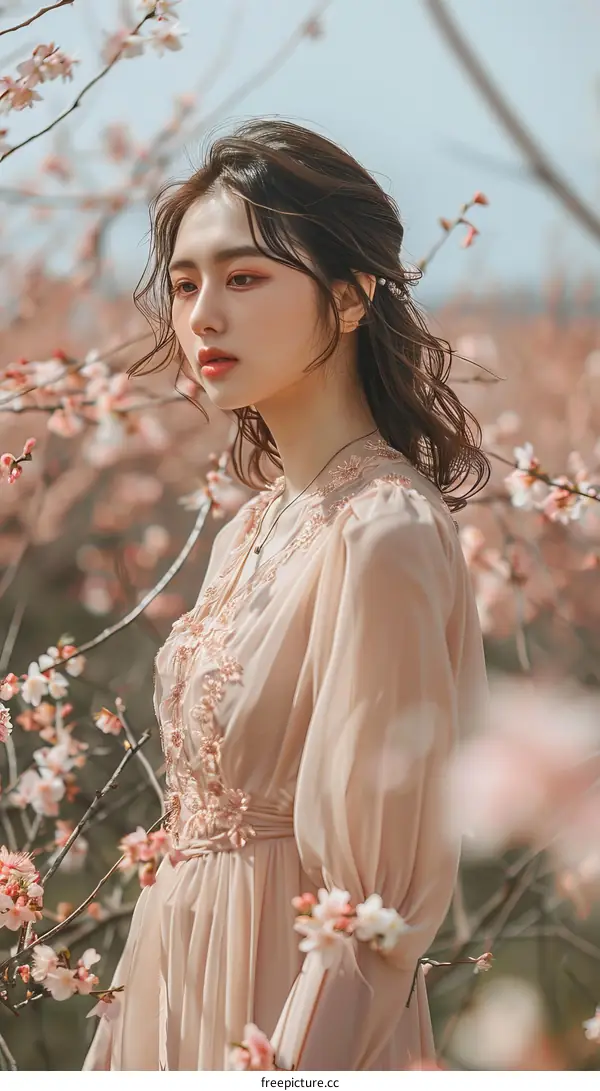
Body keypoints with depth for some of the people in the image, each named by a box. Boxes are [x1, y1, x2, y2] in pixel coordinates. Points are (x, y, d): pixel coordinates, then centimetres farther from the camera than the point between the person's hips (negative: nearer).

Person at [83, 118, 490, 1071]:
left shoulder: (382, 533, -21)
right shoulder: (251, 529, 5)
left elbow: (373, 909, -22)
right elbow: (199, 811, 11)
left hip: (284, 1004, -8)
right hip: (182, 987, 8)